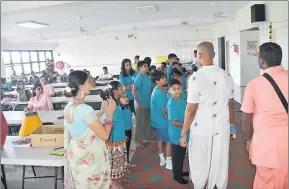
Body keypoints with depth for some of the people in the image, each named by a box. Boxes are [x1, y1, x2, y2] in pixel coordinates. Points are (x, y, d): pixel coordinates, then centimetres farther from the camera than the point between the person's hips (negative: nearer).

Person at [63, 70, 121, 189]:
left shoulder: (69, 107, 0)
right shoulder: (84, 108, -28)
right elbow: (105, 135, -26)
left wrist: (102, 111, 9)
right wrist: (110, 112, -15)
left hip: (76, 154, 8)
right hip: (89, 157, -8)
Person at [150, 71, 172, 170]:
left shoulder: (156, 90, 6)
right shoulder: (160, 93, -25)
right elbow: (163, 109, -21)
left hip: (158, 120, 10)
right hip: (163, 120, -10)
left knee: (160, 139, 17)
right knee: (169, 141, 1)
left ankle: (162, 159, 30)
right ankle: (169, 163, 10)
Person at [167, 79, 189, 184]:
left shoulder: (183, 101, 0)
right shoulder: (171, 104, -24)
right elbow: (173, 122, -26)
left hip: (184, 133, 8)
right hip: (176, 135, -8)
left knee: (182, 155, 23)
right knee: (177, 156, 10)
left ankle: (180, 171, 43)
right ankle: (177, 175, 29)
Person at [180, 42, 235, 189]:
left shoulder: (196, 77, -17)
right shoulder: (226, 76, -1)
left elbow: (191, 109, -16)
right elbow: (230, 104, 7)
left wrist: (183, 133, -7)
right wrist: (230, 123, 23)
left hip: (201, 129, -4)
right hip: (222, 127, 5)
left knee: (200, 164, 14)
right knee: (220, 164, 19)